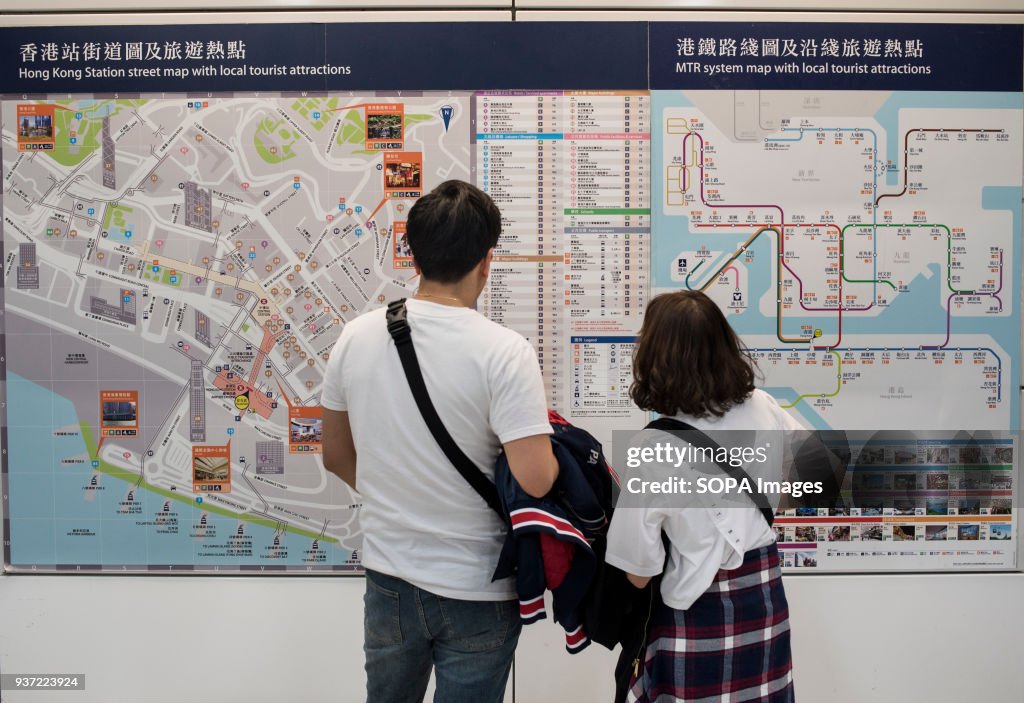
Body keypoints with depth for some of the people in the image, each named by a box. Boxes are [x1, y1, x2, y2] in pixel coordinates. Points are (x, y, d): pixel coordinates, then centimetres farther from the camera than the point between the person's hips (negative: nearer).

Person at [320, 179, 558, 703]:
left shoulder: (357, 336, -6)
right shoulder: (504, 352, -21)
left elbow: (337, 457, 5)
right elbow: (535, 481, -27)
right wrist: (558, 448, -5)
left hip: (388, 579, 4)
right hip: (476, 592, -4)